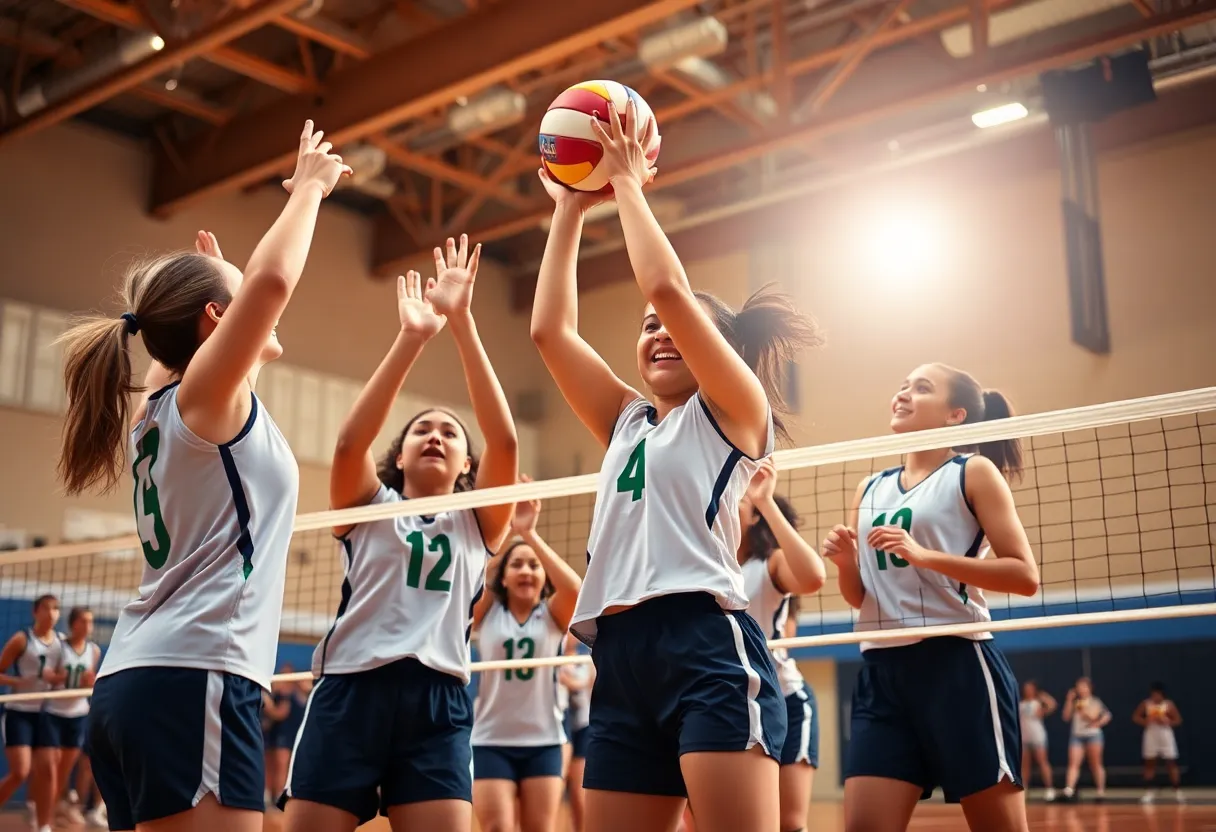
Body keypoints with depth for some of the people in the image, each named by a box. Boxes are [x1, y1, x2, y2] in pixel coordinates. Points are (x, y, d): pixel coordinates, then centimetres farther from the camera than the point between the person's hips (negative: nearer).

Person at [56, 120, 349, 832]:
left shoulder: (162, 408, 18)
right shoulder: (203, 394, -5)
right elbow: (272, 281, -21)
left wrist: (213, 273, 46)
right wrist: (310, 186, -7)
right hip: (193, 679, -10)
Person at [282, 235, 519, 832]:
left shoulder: (477, 521, 15)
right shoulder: (367, 507, 14)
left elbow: (504, 441, -2)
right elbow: (349, 443, -7)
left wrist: (461, 321, -8)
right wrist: (412, 337, -14)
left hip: (437, 701, 1)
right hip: (347, 691, 0)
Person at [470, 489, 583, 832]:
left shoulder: (553, 614, 2)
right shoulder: (486, 613, 4)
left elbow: (574, 588, -20)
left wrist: (530, 533, -28)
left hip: (543, 742, 1)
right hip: (491, 741, 0)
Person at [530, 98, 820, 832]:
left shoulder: (736, 410, 7)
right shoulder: (628, 424, 25)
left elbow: (667, 287, -6)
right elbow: (551, 330, 19)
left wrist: (629, 183, 5)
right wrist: (571, 211, 21)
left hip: (707, 646, -6)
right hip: (621, 658, 7)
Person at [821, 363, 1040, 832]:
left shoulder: (973, 472, 1)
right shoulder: (870, 489, 17)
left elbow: (1025, 576, -8)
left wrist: (924, 555, -17)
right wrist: (844, 562, -2)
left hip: (957, 666, -5)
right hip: (882, 673, 5)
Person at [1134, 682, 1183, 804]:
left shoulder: (1169, 704, -3)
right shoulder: (1145, 704, 1)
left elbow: (1178, 720, -2)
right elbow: (1135, 717, 4)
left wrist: (1166, 722, -18)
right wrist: (1145, 721, -15)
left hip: (1166, 736, -2)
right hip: (1151, 736, 2)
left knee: (1172, 764, -1)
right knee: (1149, 764, 5)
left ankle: (1178, 791, 5)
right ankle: (1149, 791, 12)